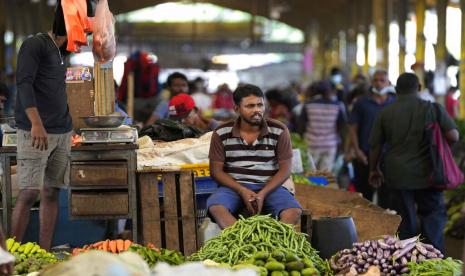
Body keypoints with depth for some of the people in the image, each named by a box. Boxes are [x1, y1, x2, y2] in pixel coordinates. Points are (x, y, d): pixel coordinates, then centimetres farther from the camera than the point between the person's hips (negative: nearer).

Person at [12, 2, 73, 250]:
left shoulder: (61, 52, 18)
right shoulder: (35, 45, -5)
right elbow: (24, 83, -16)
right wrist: (36, 123, -26)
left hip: (62, 134, 8)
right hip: (36, 133, -8)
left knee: (51, 192, 4)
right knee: (29, 193, -11)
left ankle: (45, 253, 5)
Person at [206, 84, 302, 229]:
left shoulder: (279, 131, 0)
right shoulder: (221, 134, 0)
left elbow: (285, 169, 0)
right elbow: (216, 170, 1)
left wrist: (262, 194, -15)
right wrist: (242, 191, -15)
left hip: (270, 186, 0)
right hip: (234, 186, 0)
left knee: (294, 211, -30)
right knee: (215, 207, -34)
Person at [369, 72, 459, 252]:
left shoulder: (385, 113, 1)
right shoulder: (433, 109, -4)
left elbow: (375, 146, 6)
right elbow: (453, 136, -11)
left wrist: (374, 170, 21)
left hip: (397, 175, 2)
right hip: (426, 174, -1)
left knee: (404, 219, 10)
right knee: (434, 215, 10)